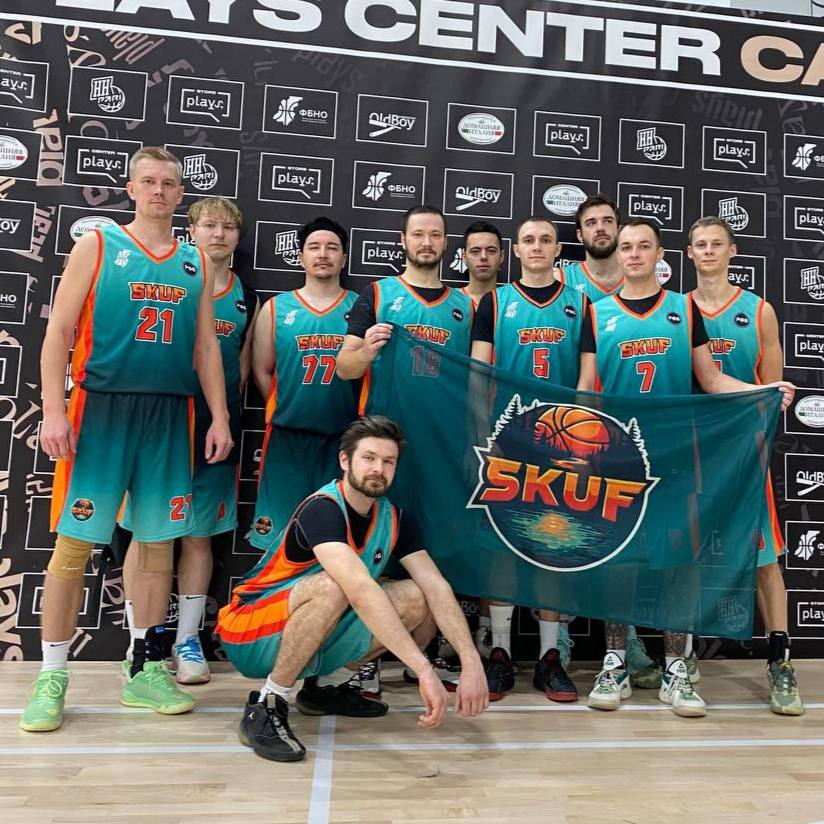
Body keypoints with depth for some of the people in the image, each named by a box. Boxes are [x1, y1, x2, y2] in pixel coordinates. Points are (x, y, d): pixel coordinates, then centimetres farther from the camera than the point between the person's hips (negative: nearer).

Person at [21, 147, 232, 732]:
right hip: (101, 407, -3)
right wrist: (54, 410, -10)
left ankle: (146, 670, 20)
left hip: (170, 415, 3)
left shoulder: (196, 263, 14)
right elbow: (59, 332, 0)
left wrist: (220, 417, 4)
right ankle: (52, 677, 15)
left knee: (159, 542, 6)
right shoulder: (97, 246, 5)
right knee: (75, 542, 0)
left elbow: (206, 346, 13)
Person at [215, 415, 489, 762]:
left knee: (415, 599, -11)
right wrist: (424, 669, -43)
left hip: (315, 643, 7)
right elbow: (360, 589, -39)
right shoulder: (322, 509, -24)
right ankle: (266, 706, -17)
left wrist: (472, 663, -23)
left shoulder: (393, 518, -2)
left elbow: (437, 587, -10)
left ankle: (320, 688, 5)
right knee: (331, 586, -35)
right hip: (251, 638, -7)